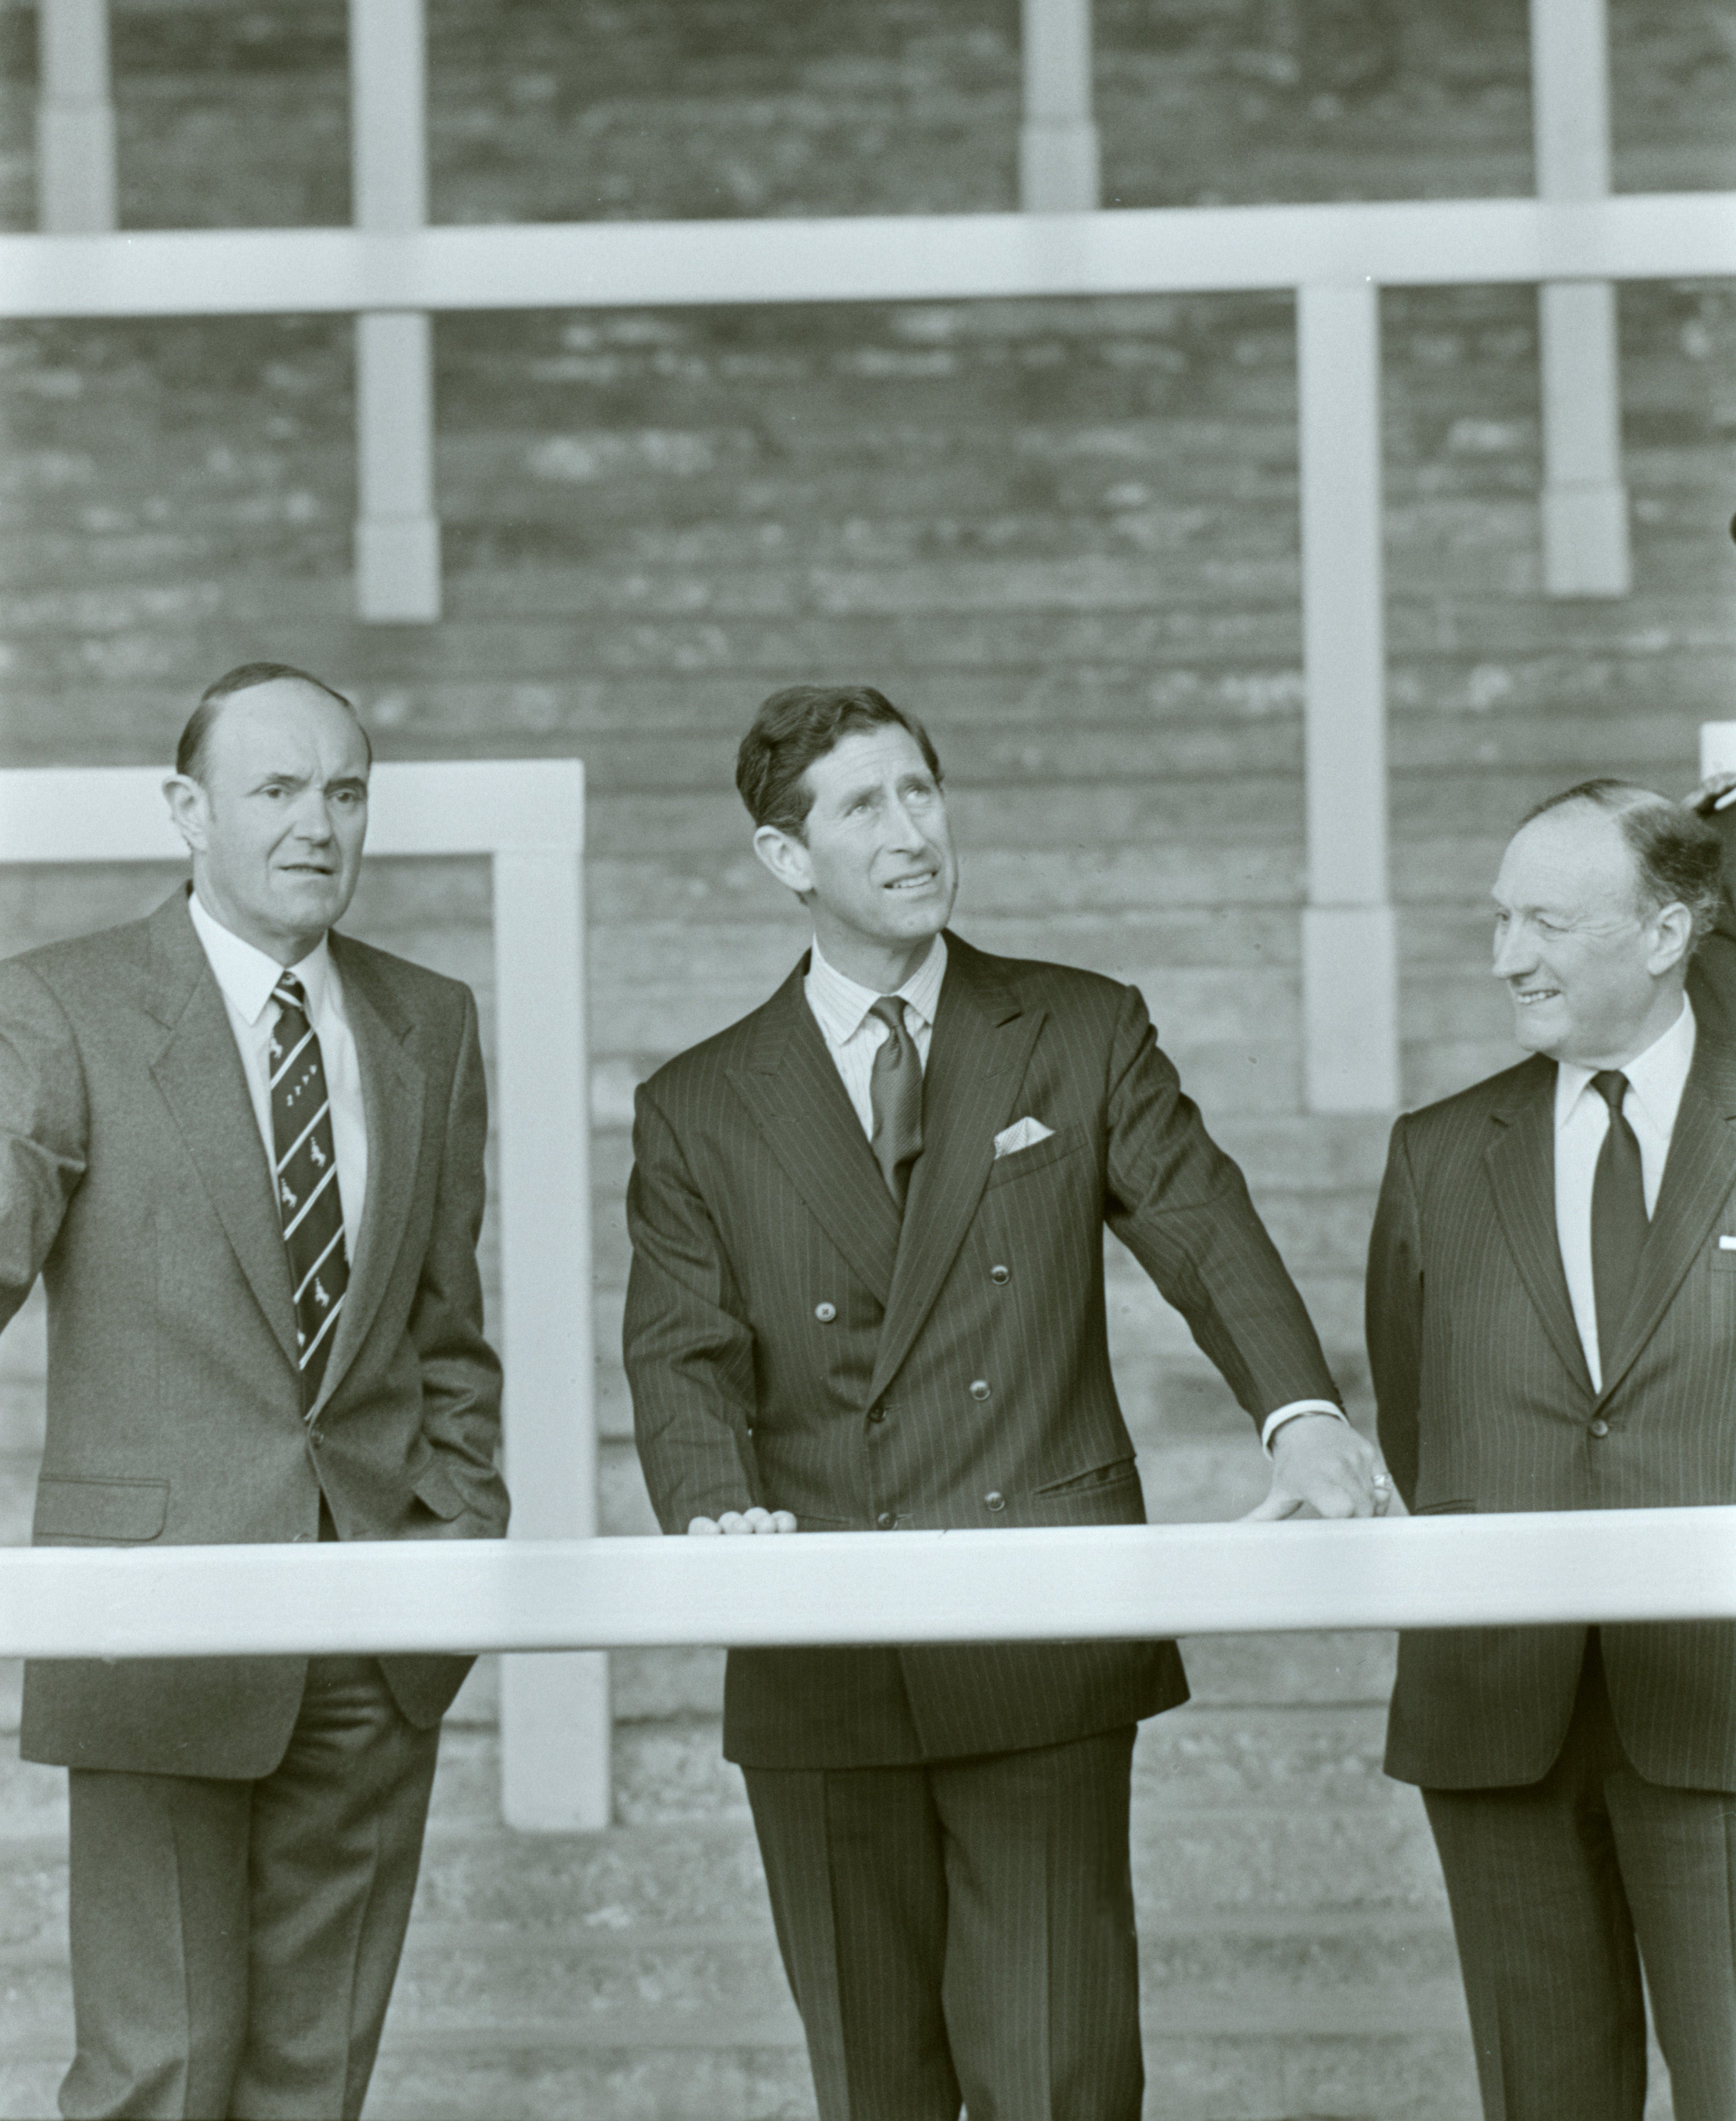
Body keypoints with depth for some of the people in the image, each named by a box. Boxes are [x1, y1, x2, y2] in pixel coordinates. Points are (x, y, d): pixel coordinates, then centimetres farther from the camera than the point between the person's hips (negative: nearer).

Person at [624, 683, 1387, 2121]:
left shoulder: (1086, 1038, 11)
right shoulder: (700, 1112, 11)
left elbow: (1205, 1236, 0)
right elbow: (684, 1362, 2)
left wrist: (1303, 1412, -20)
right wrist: (719, 1514, -20)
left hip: (1048, 1661, -1)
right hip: (822, 1671, 1)